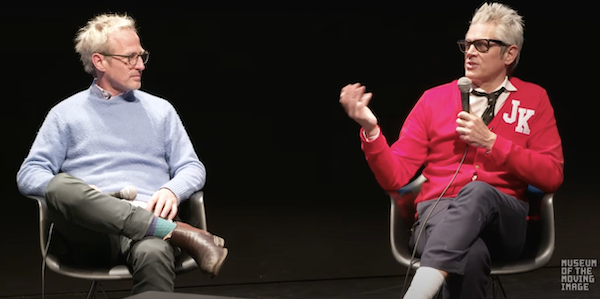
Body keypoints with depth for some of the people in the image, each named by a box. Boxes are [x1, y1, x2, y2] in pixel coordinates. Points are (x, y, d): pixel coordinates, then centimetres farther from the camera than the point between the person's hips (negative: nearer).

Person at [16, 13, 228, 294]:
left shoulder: (160, 110, 22)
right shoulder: (65, 113, 17)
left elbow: (192, 168, 18)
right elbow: (29, 175, 10)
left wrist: (172, 191, -7)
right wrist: (70, 192, -12)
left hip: (147, 221, -1)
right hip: (89, 230, 1)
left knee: (154, 255, -41)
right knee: (62, 186, -37)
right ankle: (182, 234, -36)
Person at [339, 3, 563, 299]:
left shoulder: (534, 99, 13)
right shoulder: (434, 99, 12)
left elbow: (552, 176, 2)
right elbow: (395, 177, 7)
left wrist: (490, 142, -7)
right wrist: (371, 129, -11)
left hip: (504, 218, 1)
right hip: (438, 211, -1)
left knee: (477, 192, -39)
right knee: (469, 255, -40)